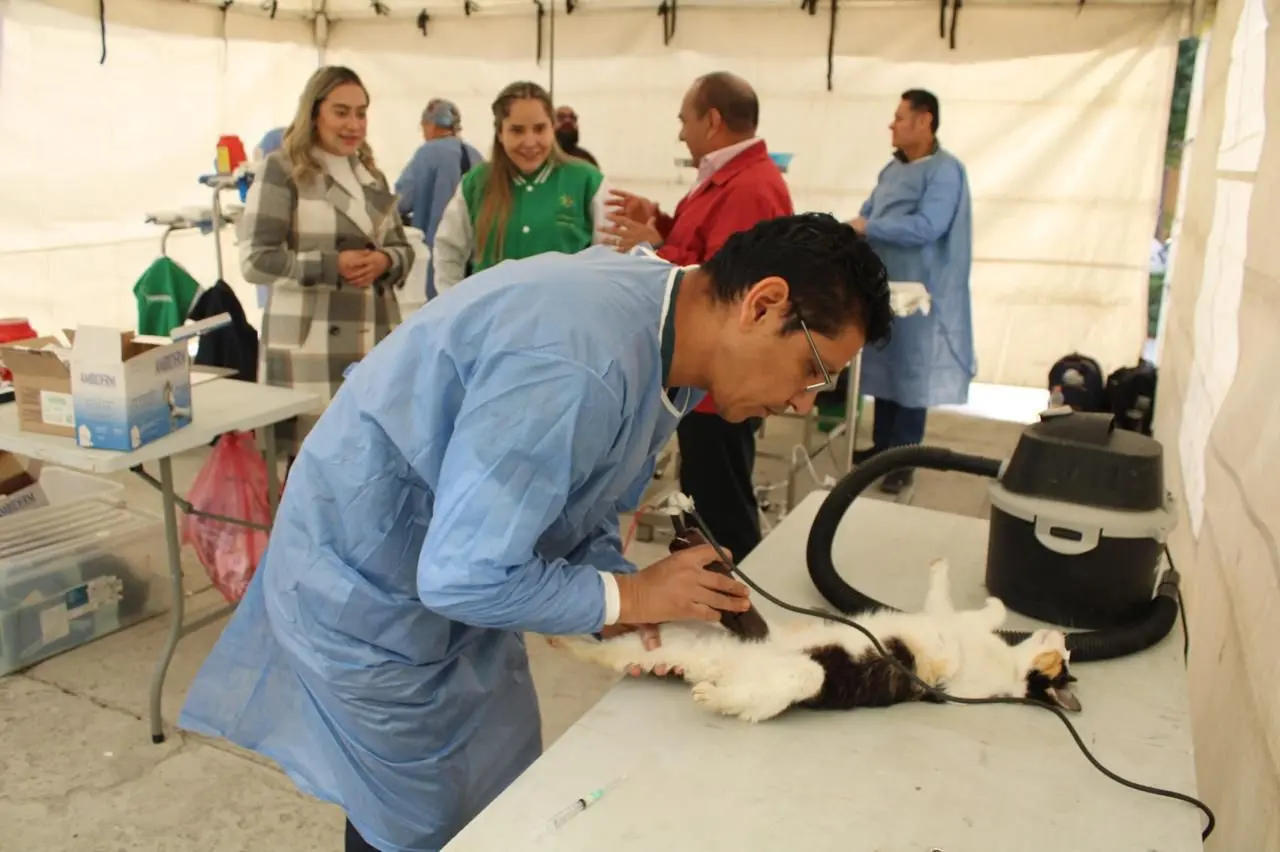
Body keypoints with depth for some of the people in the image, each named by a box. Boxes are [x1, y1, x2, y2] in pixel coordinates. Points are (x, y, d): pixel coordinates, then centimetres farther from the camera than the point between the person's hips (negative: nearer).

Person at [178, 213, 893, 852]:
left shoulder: (668, 325, -6)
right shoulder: (573, 369, -37)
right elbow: (462, 576, -32)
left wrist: (623, 602, -13)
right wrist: (625, 596, -21)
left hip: (462, 580, 9)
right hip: (373, 598, -8)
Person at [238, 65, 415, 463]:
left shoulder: (372, 175, 17)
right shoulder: (281, 169, -2)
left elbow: (402, 248, 19)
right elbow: (255, 259, -9)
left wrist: (384, 262, -5)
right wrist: (332, 265, -17)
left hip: (376, 341, 6)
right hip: (310, 344, -5)